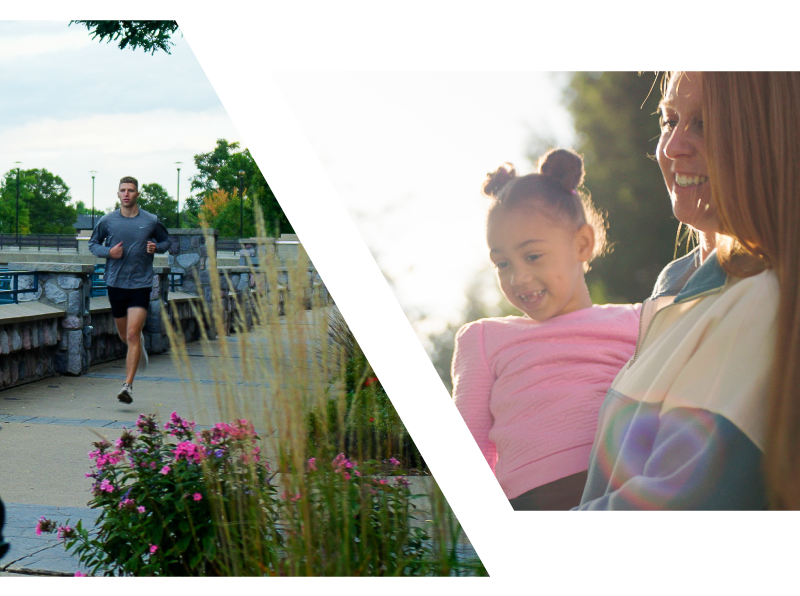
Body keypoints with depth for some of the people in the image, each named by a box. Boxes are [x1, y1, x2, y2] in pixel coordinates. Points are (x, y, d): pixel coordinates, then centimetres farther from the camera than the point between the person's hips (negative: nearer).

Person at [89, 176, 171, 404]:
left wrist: (156, 247, -8)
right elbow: (93, 243, 13)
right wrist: (108, 252, -8)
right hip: (115, 283, 3)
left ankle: (128, 385, -13)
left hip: (141, 284, -2)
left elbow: (166, 240, 15)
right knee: (125, 336, 15)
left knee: (132, 336, -13)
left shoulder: (151, 221, 0)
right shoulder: (107, 221, 2)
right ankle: (140, 343, 52)